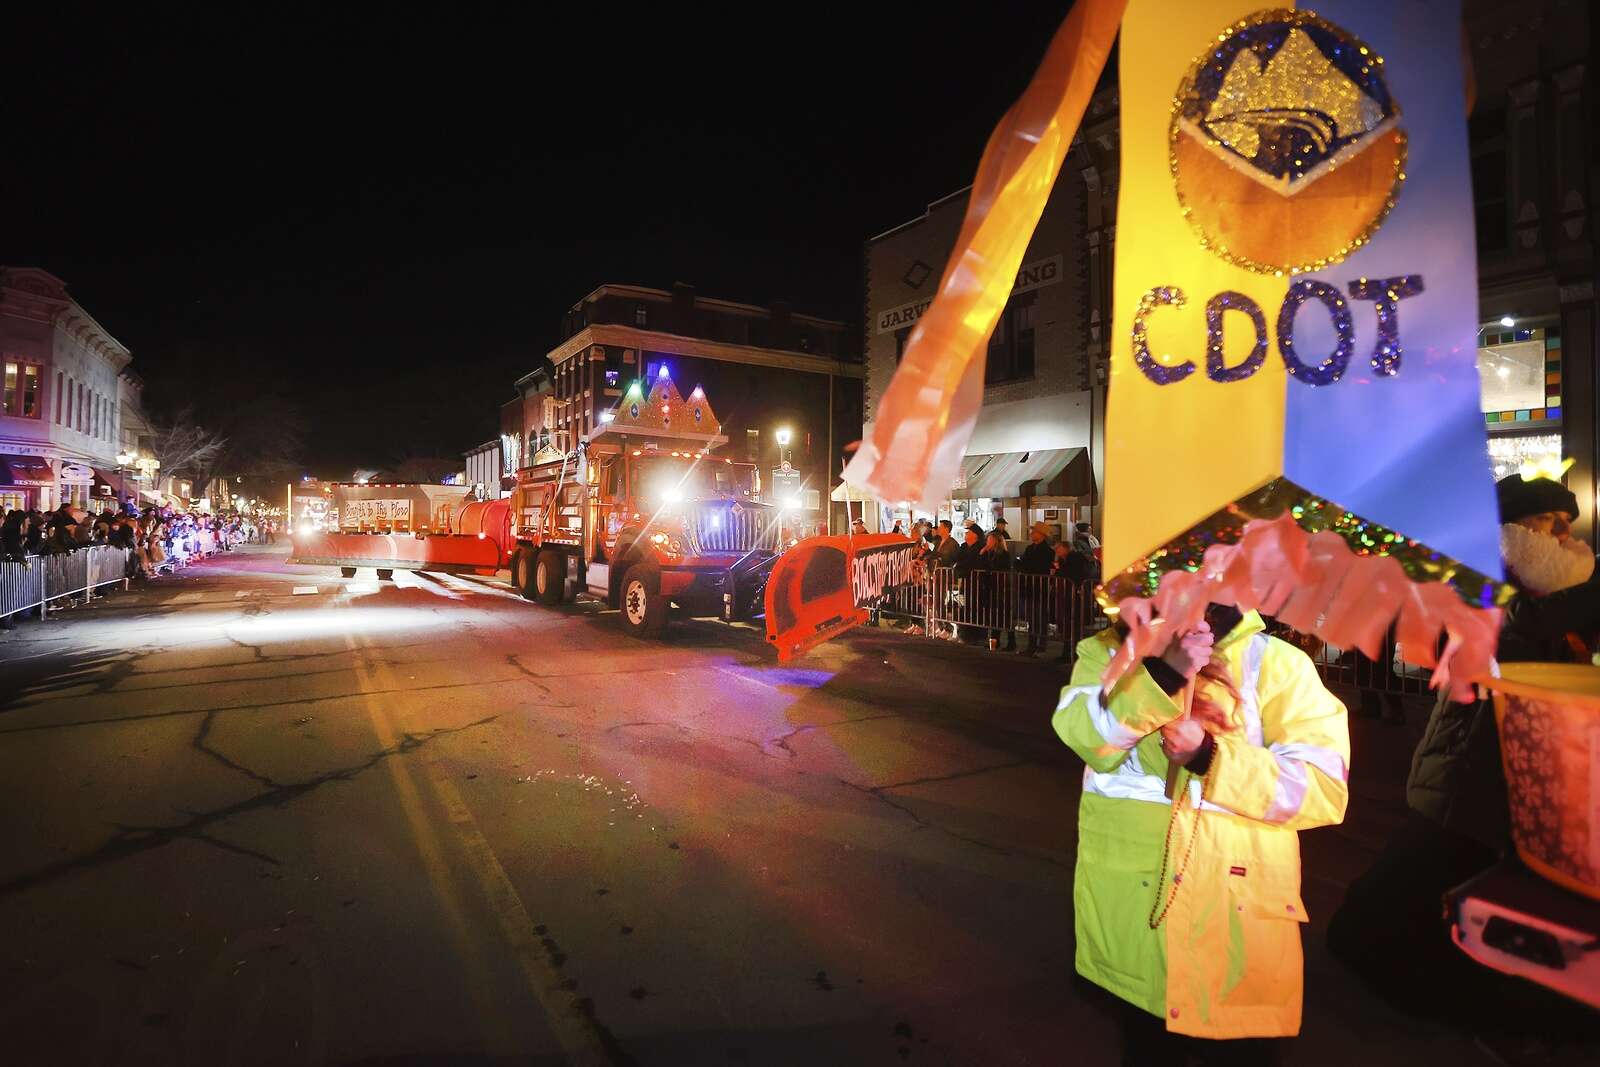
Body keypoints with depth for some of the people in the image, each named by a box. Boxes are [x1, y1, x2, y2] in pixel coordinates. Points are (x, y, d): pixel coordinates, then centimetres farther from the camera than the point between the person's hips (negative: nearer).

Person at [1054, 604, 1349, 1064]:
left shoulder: (1273, 661, -9)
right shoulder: (1108, 651, -3)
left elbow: (1325, 786, -14)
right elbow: (1081, 733, -21)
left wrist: (1211, 756, -25)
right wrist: (1161, 673, -32)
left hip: (1234, 911, -2)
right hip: (1128, 907, 2)